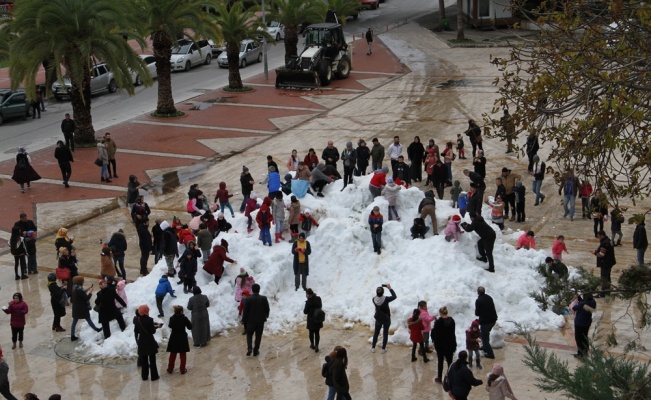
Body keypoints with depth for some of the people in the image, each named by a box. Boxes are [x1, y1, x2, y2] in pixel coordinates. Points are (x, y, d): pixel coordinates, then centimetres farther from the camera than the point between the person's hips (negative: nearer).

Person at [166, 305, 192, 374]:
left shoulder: (172, 318, -12)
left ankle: (170, 369, 22)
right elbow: (190, 327, -9)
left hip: (173, 339, 2)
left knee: (172, 354, 15)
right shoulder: (184, 318, -17)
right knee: (182, 355, 10)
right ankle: (182, 369, 13)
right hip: (182, 339, -2)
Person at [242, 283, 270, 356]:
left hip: (250, 321, -1)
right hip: (261, 321, 1)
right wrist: (266, 316, 20)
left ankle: (249, 348, -6)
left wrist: (244, 320, 3)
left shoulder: (248, 300, -13)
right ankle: (256, 351, 16)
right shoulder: (264, 299, -10)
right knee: (258, 336, 12)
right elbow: (267, 309, 0)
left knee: (249, 335, 15)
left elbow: (245, 311, -9)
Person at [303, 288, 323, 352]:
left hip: (311, 320, -4)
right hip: (318, 320, 4)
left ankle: (312, 345, 33)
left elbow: (305, 312, -14)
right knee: (317, 333, 12)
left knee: (311, 333, 17)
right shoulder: (318, 299, -5)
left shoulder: (308, 302, -22)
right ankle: (316, 347, 10)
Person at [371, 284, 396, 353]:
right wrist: (390, 288, -8)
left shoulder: (374, 299, -18)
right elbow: (394, 296, -13)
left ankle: (373, 348, 28)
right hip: (386, 319, -2)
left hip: (378, 319, 2)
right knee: (385, 333, 14)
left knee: (376, 333, 19)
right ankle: (383, 349, 22)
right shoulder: (386, 299, -27)